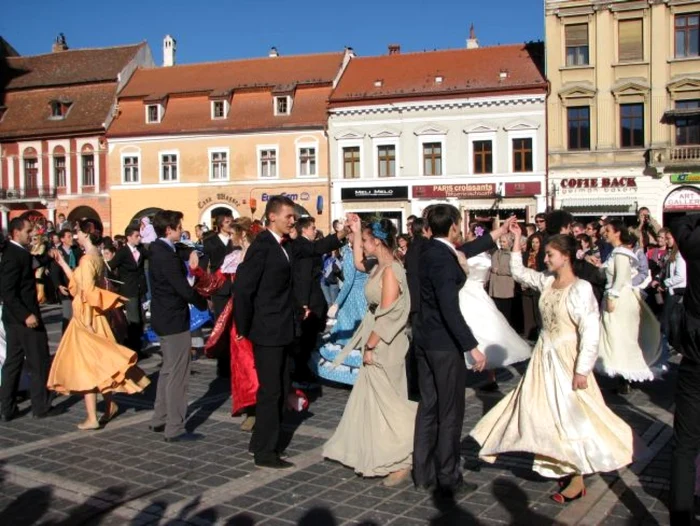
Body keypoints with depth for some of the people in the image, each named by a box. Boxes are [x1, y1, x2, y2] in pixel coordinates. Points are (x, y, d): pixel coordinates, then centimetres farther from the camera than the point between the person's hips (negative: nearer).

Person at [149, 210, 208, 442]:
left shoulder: (158, 250, 8)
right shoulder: (167, 256, -22)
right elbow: (184, 289, -23)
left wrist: (190, 254, 6)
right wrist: (204, 303, -7)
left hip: (164, 319, 11)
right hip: (175, 321, -11)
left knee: (168, 370, 21)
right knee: (177, 375, -3)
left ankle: (160, 419, 30)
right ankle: (175, 429, 4)